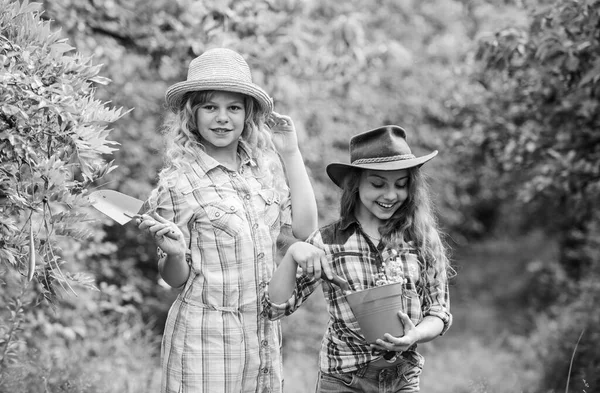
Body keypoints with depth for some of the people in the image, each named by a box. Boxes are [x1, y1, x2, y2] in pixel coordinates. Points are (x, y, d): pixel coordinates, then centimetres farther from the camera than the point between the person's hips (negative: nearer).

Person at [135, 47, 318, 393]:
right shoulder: (177, 182, -8)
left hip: (264, 332, 5)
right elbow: (174, 278, -3)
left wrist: (291, 154, 1)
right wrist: (174, 253, -26)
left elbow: (304, 228, -2)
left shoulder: (266, 167, 6)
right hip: (204, 335, -5)